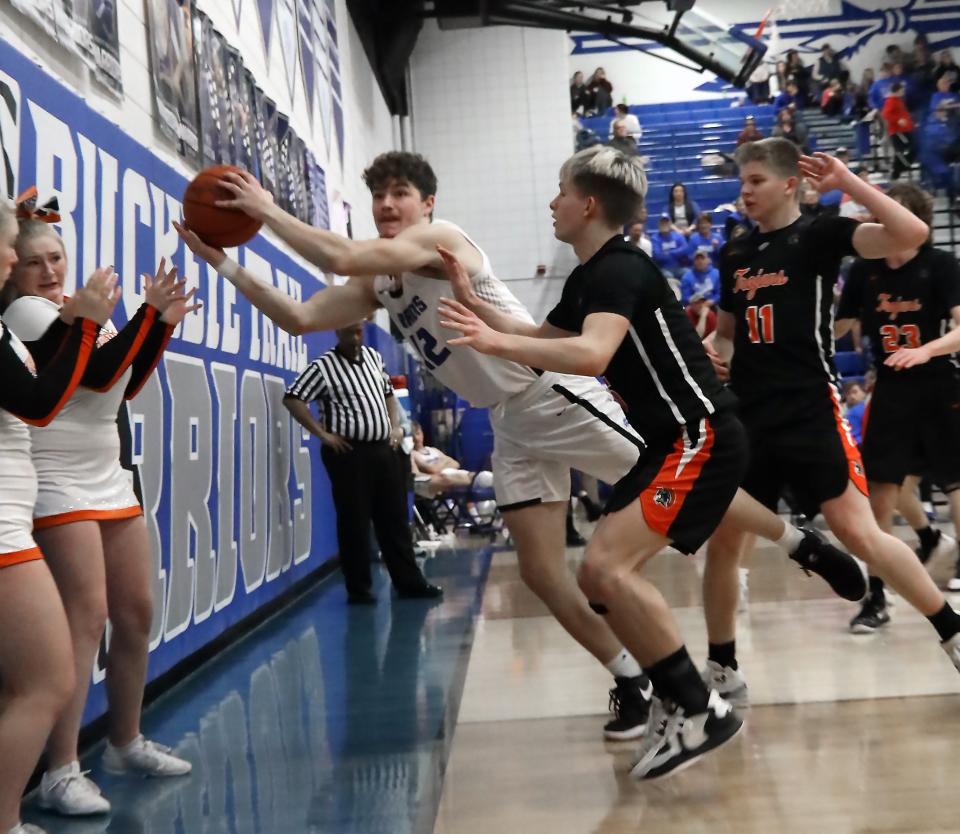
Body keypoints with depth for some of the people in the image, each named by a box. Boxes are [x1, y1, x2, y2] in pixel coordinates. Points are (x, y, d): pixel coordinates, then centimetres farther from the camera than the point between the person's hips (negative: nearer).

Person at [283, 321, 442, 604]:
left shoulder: (373, 357, 12)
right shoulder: (323, 366, -9)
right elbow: (292, 398, -15)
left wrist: (395, 426, 12)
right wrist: (322, 434, -15)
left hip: (383, 449, 6)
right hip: (349, 453, -6)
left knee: (395, 518, 10)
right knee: (354, 522, -1)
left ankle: (409, 582, 17)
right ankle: (358, 589, 9)